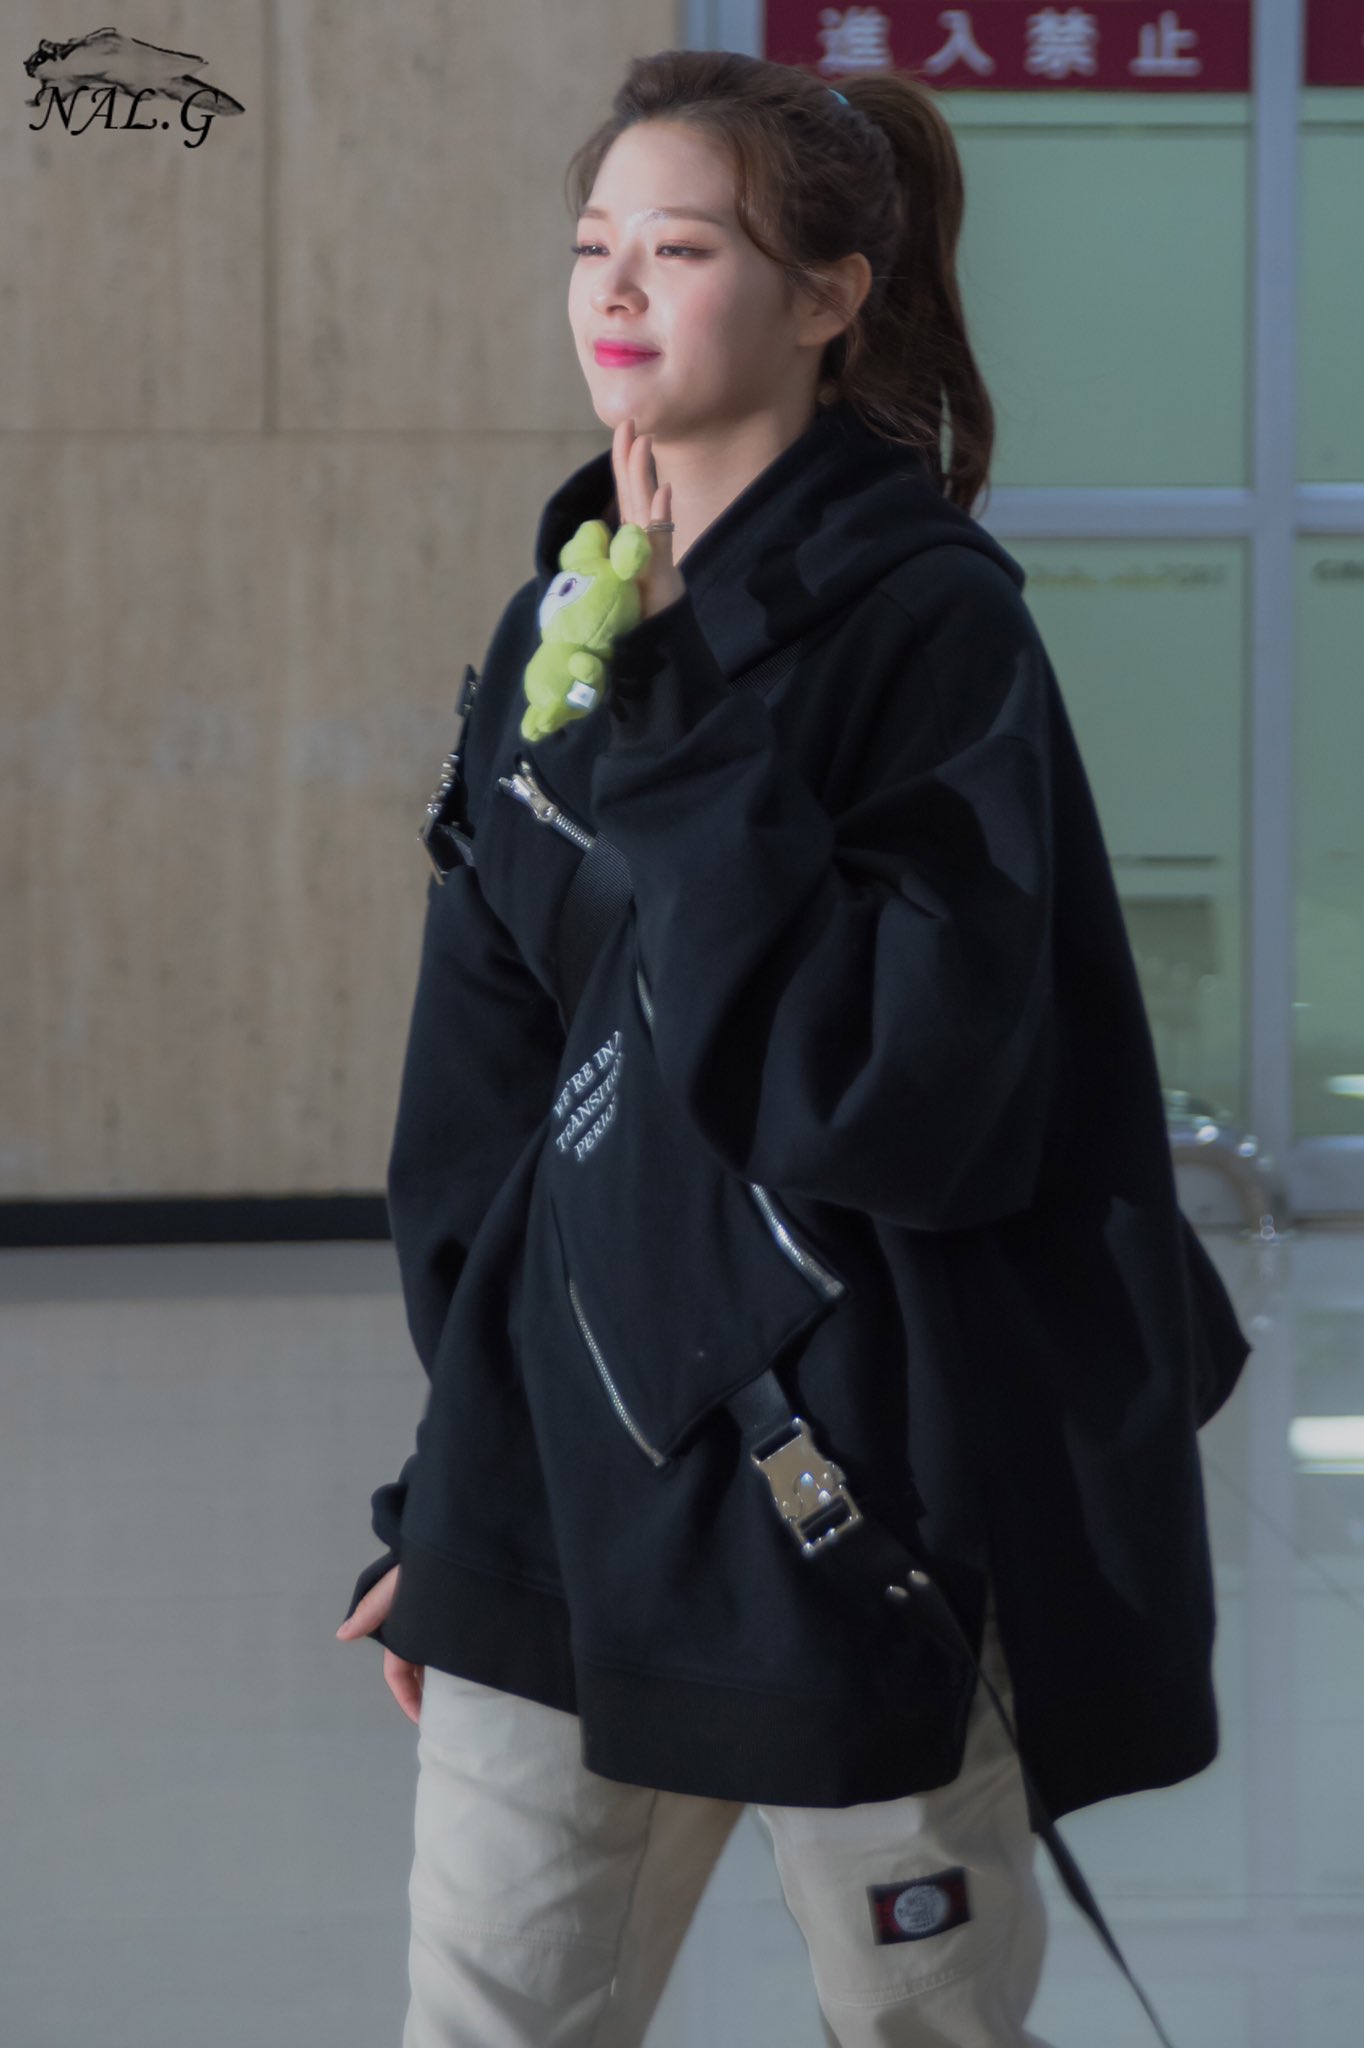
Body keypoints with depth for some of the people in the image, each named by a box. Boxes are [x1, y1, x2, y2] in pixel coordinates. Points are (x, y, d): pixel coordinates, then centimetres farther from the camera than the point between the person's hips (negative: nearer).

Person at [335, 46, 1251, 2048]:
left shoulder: (934, 621, -11)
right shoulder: (559, 621, 8)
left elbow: (888, 1089, -22)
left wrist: (681, 720, -22)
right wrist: (450, 1496, 15)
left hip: (845, 1486, -6)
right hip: (564, 1473, 6)